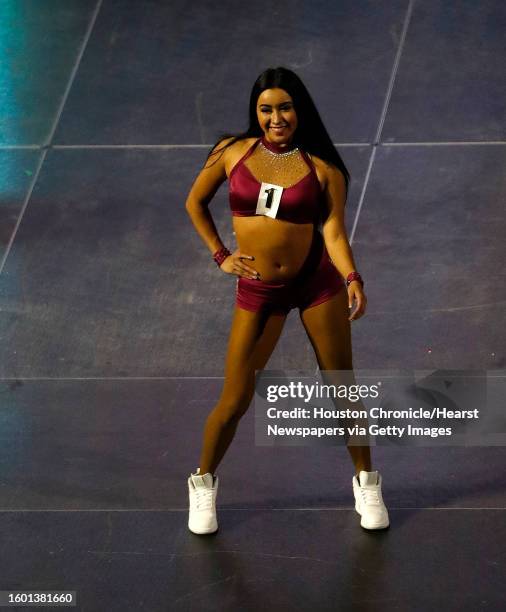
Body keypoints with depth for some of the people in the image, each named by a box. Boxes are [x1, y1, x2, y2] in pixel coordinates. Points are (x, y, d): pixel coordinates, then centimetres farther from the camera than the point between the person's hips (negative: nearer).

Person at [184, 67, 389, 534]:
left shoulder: (322, 168, -5)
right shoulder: (233, 152, -1)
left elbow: (333, 230, -11)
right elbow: (195, 203, 13)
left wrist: (352, 279, -28)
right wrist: (220, 255, 6)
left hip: (317, 282, 0)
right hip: (257, 291, 0)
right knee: (235, 400, 2)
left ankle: (367, 483, 27)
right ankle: (204, 483, 26)